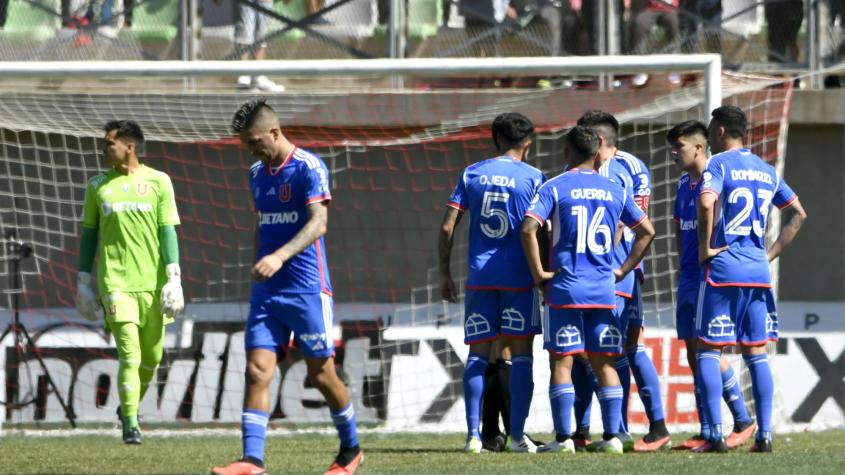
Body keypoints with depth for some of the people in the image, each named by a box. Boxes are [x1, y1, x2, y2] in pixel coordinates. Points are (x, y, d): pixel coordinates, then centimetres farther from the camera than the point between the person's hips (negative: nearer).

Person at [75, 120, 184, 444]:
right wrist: (83, 281, 10)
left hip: (152, 282, 1)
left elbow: (168, 232, 1)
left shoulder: (158, 182, 3)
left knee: (152, 356, 8)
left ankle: (130, 408, 31)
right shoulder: (98, 186, 7)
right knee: (129, 355, -12)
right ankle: (130, 424, -9)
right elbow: (89, 234, 12)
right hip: (115, 282, -1)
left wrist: (173, 278, -6)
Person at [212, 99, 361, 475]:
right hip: (267, 291, 6)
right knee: (257, 371, -7)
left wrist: (280, 256, -34)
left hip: (307, 289, -6)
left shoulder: (309, 168, -10)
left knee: (321, 375, 3)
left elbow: (318, 223, -21)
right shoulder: (257, 174, 13)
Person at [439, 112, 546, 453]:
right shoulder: (533, 177, -1)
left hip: (480, 276, 2)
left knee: (478, 354, 5)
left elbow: (447, 227, 3)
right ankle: (517, 435, 0)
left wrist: (444, 273, 10)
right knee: (520, 354, 3)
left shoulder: (471, 175, 7)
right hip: (519, 278, -2)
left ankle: (473, 435, -2)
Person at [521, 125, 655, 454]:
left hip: (565, 288, -3)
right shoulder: (615, 191, 9)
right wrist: (624, 270, 15)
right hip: (603, 290, 3)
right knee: (604, 362, 8)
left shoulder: (554, 188, -3)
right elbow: (647, 231, 13)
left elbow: (528, 229, -15)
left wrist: (538, 273, -6)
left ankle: (563, 437, -5)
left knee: (562, 361, 0)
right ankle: (611, 436, 5)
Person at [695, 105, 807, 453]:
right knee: (756, 353, 9)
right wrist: (772, 253, 16)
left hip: (722, 268, -6)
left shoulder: (718, 164, -6)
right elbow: (797, 214, 20)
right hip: (758, 270, 6)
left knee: (708, 351, 0)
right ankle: (764, 434, 3)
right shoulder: (766, 170, 15)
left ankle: (716, 435, -8)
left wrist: (705, 247, -14)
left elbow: (707, 203, -26)